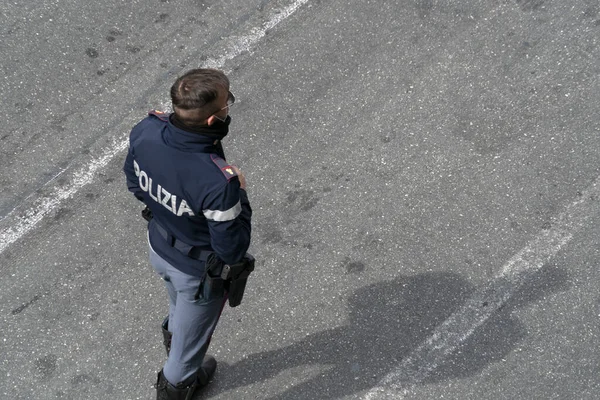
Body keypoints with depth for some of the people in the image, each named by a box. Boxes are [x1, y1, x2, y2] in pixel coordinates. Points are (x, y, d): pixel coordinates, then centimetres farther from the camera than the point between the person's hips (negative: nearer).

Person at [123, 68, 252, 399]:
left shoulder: (146, 131, -24)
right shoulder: (218, 182, -43)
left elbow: (134, 182, -2)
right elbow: (232, 250, -28)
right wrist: (239, 196, -17)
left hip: (159, 248, 6)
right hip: (199, 271, -6)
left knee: (181, 312, 37)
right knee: (189, 338, 25)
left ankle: (184, 368, 65)